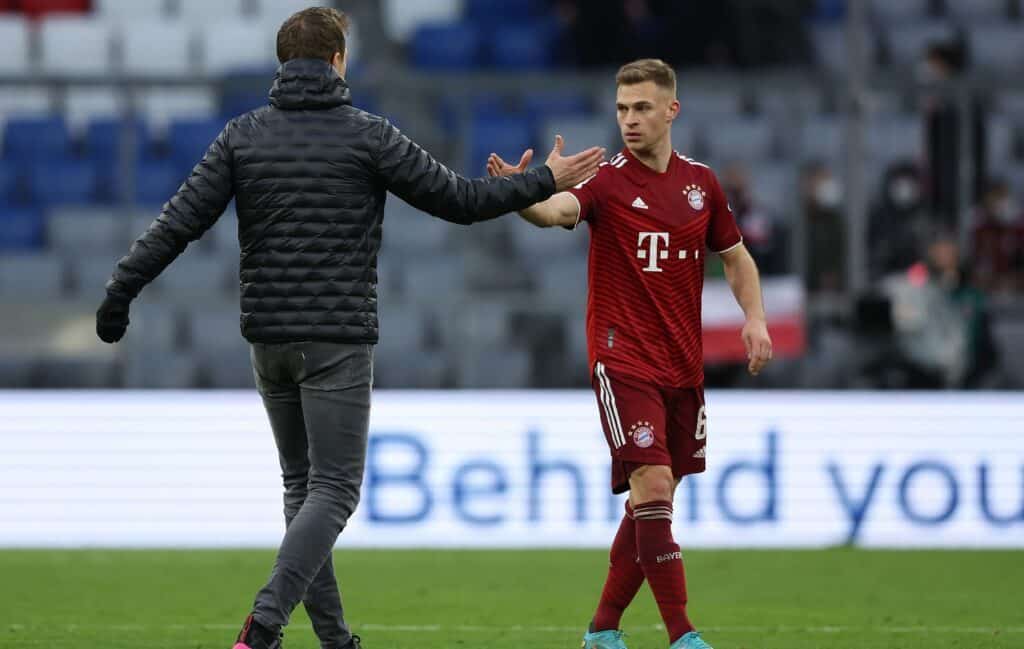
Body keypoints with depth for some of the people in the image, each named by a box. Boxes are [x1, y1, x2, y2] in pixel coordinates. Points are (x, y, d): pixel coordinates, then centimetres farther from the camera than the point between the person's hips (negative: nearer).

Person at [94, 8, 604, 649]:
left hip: (268, 340, 5)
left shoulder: (243, 135, 3)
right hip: (337, 342, -5)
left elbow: (181, 221, -3)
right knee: (333, 489, -5)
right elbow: (458, 199, -2)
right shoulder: (368, 135, -6)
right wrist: (544, 182, 10)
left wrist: (120, 291, 2)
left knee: (303, 485, 15)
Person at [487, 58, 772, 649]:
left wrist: (755, 318, 5)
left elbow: (736, 257, 20)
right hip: (624, 360, -5)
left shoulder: (700, 181, 8)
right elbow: (557, 209, -29)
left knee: (652, 505, 9)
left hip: (684, 366, 5)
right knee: (653, 484, -18)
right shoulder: (607, 179, -8)